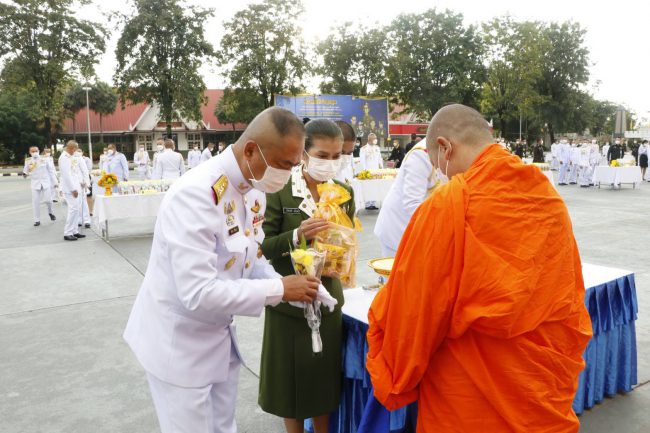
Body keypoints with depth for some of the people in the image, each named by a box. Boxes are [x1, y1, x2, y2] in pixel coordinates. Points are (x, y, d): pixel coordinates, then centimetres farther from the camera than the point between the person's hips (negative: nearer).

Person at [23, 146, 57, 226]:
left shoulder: (44, 160, 2)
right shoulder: (28, 161, 3)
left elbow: (51, 171, 5)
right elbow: (25, 172, 8)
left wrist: (54, 182, 3)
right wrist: (24, 175, -16)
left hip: (46, 182, -1)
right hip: (35, 183, 1)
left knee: (48, 200, -6)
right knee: (35, 202, -1)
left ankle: (50, 212, 26)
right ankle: (37, 220, 8)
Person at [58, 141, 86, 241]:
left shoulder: (72, 157, 16)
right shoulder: (63, 158, -12)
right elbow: (67, 175, -18)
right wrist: (73, 189, -19)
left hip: (76, 187, 9)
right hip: (70, 188, -9)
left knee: (77, 209, 10)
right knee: (73, 209, -11)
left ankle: (74, 231, 16)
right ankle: (67, 233, -6)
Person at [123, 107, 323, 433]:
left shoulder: (245, 188, -2)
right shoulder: (195, 194, -29)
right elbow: (198, 294, -33)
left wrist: (289, 286, -10)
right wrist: (278, 289, -26)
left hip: (218, 338, 8)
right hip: (179, 344, -8)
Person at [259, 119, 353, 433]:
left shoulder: (344, 191, 1)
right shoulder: (280, 190, -13)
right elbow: (263, 245, -13)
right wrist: (297, 236, -29)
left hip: (328, 298, 4)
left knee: (326, 377, 16)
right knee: (291, 378, 12)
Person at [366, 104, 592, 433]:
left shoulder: (448, 204, -21)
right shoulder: (550, 197, -2)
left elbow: (411, 311, -15)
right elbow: (572, 301, 6)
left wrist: (394, 382, 1)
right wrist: (563, 372, 20)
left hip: (472, 406, -5)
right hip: (549, 395, 6)